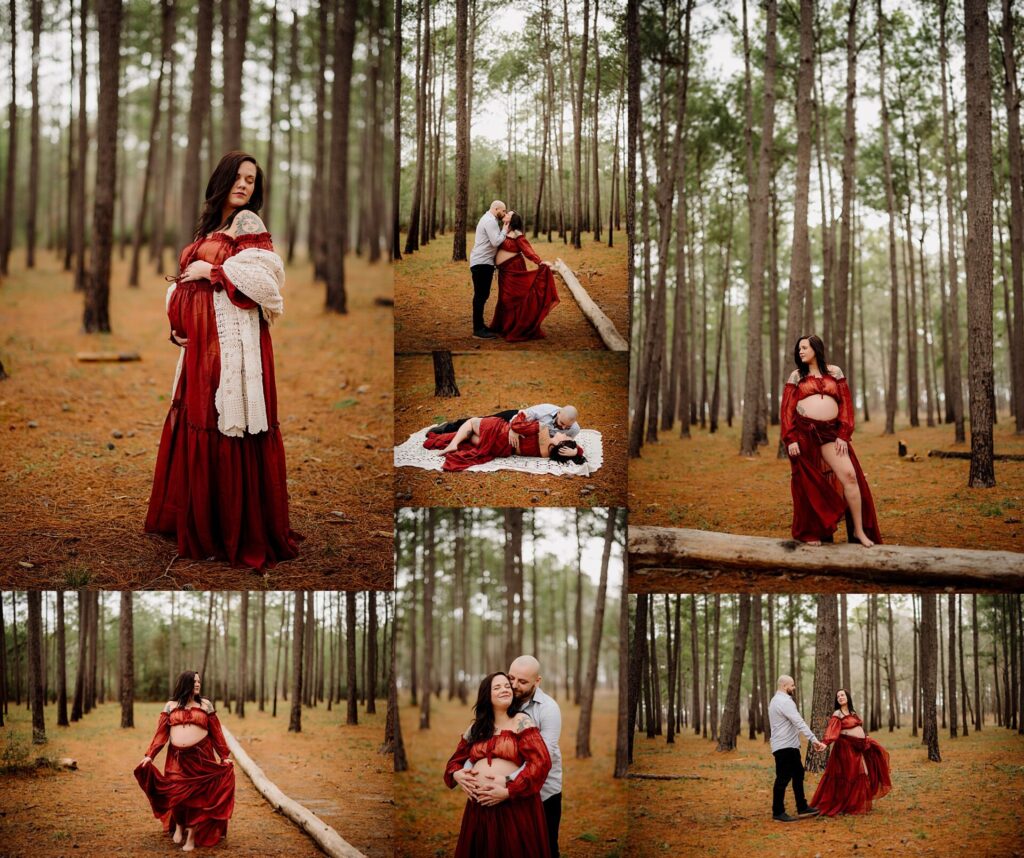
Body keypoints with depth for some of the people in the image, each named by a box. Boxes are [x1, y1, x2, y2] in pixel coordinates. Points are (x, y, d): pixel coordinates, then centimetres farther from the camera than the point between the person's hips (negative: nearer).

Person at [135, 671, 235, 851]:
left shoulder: (205, 704, 7)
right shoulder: (170, 706, 8)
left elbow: (216, 733, 4)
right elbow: (161, 733, 3)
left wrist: (225, 756, -1)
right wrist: (149, 755, -6)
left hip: (200, 756, -1)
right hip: (177, 757, 1)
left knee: (196, 795, -1)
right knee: (176, 793, -2)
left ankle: (192, 836, 9)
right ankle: (178, 826, 27)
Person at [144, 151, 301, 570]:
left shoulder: (248, 224, -2)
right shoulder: (207, 228, 20)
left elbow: (262, 278, -16)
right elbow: (185, 279, 22)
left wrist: (210, 271, -10)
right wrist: (177, 323, 8)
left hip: (234, 341, -7)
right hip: (201, 342, 7)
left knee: (231, 428, -7)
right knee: (197, 422, 10)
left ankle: (242, 531, -1)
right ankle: (198, 520, 20)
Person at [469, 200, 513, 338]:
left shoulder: (489, 220, 19)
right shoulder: (490, 221, -14)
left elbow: (495, 239, 12)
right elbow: (496, 242, -22)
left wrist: (504, 224, 3)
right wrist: (506, 228, -12)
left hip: (484, 263, 11)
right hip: (481, 263, -11)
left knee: (483, 295, 17)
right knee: (480, 295, -10)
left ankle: (479, 325, 25)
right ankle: (478, 330, -11)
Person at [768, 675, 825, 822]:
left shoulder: (776, 700, 18)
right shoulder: (785, 701, -17)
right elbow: (799, 722, -24)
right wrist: (813, 739, -27)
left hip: (789, 746, 11)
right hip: (785, 747, -11)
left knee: (798, 774, 15)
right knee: (783, 778, -6)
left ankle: (802, 808, 20)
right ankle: (778, 813, -1)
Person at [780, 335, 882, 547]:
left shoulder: (834, 372, 11)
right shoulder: (797, 376, 9)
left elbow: (846, 404, 6)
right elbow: (787, 409, 3)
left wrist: (843, 435, -4)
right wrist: (790, 439, -8)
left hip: (830, 432, 0)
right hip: (803, 432, 0)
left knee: (849, 475, -10)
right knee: (809, 483, 2)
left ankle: (859, 530, -4)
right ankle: (810, 532, 13)